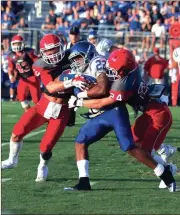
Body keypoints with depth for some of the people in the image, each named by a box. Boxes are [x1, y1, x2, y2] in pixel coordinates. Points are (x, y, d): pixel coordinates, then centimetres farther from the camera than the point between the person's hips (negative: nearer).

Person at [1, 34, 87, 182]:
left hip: (61, 111, -1)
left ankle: (43, 167, 26)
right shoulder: (42, 66, -13)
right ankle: (12, 161, 25)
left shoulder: (70, 58, -10)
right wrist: (71, 82, -43)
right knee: (17, 133, -3)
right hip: (44, 106, 1)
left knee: (46, 147, -7)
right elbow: (51, 87, -29)